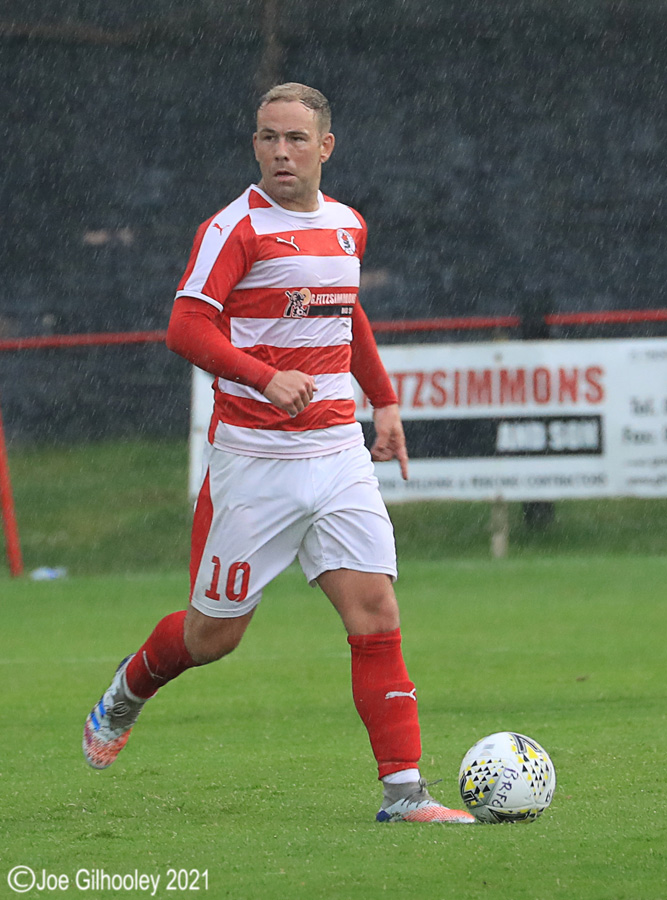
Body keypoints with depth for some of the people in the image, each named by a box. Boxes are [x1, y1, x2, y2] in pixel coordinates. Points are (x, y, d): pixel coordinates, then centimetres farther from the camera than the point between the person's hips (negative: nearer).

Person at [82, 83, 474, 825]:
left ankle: (403, 791, -10)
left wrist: (383, 400, 27)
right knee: (216, 633, 5)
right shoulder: (235, 228, -9)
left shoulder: (347, 226, 12)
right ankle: (126, 695, 37)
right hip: (254, 456, -5)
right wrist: (265, 376, -31)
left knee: (375, 611, -8)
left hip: (337, 451, 5)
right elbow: (186, 327, -18)